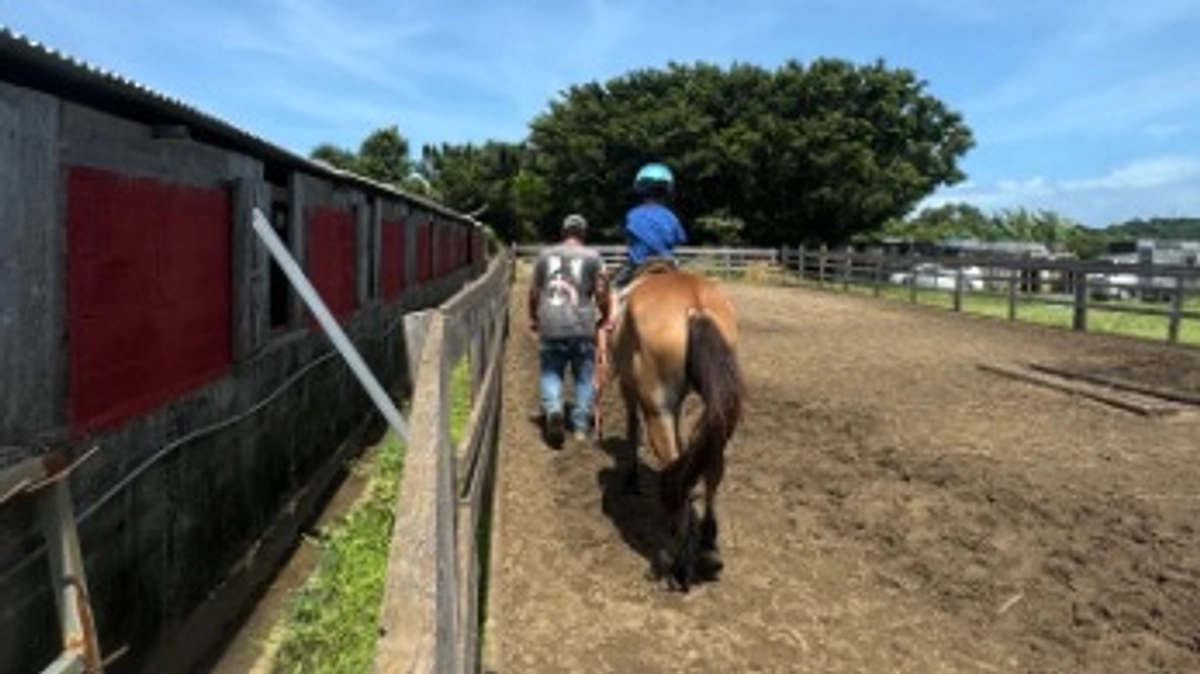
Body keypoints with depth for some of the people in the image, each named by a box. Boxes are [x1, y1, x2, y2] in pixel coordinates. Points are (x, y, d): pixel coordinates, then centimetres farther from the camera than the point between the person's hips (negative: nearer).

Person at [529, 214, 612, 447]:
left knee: (550, 373, 11)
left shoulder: (545, 255, 8)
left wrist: (533, 318, 27)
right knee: (585, 377, 11)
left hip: (550, 327, 2)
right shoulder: (593, 257, 0)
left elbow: (534, 291, 13)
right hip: (582, 329, -1)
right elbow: (601, 293, -2)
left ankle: (553, 409, -14)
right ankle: (581, 426, 13)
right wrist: (604, 317, 14)